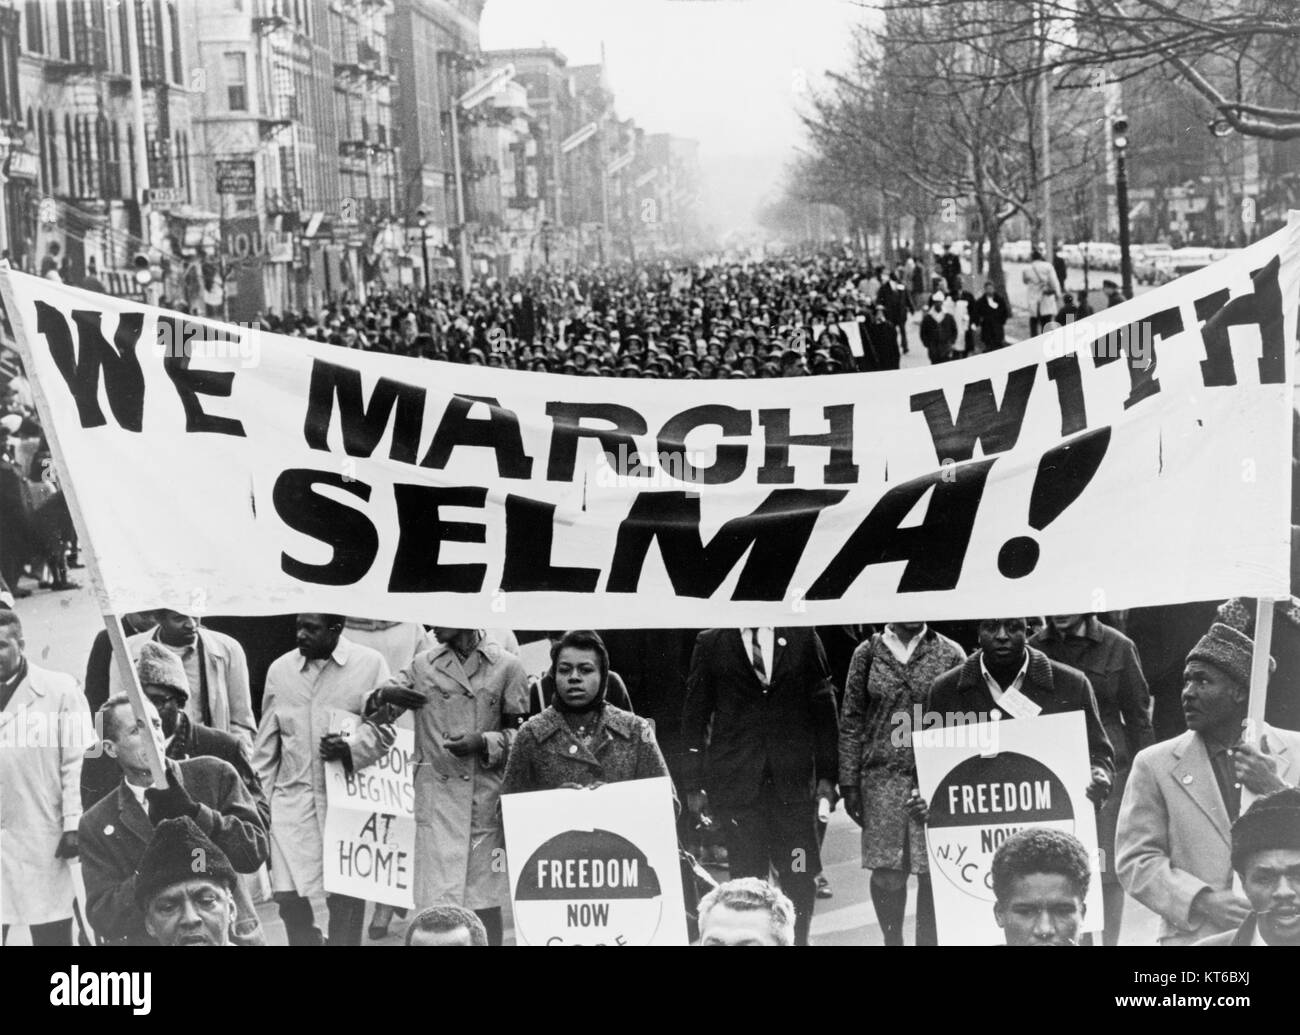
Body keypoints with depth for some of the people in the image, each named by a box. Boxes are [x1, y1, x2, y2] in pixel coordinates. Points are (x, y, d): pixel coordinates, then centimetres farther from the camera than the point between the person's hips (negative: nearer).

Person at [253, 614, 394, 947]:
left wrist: (350, 747, -17)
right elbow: (266, 747, 12)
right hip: (292, 799, 2)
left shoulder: (370, 663, 0)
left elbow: (384, 728, 2)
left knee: (346, 899, 2)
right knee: (288, 895, -6)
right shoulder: (280, 669, 9)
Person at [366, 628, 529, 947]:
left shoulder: (507, 666, 1)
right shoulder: (423, 666, 8)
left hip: (485, 799, -1)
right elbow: (374, 713, 13)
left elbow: (521, 733, 5)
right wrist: (385, 695, -9)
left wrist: (484, 742, -12)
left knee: (484, 902, 5)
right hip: (435, 798, 1)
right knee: (435, 903, -3)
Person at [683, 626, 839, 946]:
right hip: (737, 780, -1)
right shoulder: (711, 643, 5)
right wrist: (693, 784, 2)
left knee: (800, 875, 0)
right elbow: (694, 716, 6)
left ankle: (798, 939, 15)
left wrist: (827, 775, 2)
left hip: (793, 778, 1)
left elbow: (823, 709, 8)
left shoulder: (801, 637, 6)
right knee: (747, 876, -1)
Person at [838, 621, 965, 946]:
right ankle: (892, 939, 19)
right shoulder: (868, 653, 5)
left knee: (933, 871, -2)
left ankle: (927, 940, 13)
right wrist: (849, 782, 2)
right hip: (882, 777, 0)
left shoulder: (950, 654, 4)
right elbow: (851, 722, 7)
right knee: (887, 873, -1)